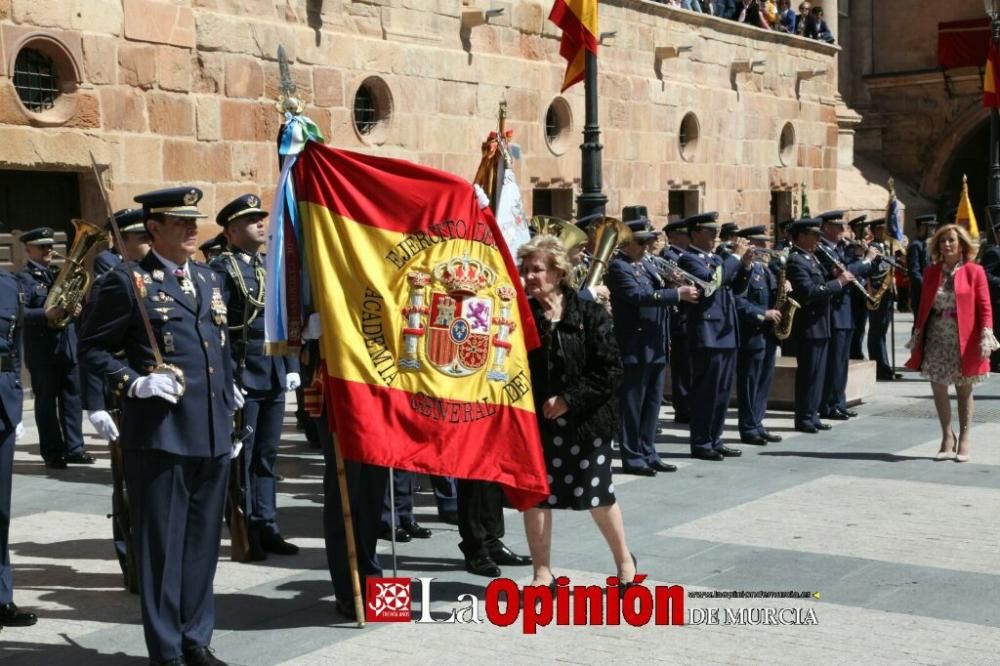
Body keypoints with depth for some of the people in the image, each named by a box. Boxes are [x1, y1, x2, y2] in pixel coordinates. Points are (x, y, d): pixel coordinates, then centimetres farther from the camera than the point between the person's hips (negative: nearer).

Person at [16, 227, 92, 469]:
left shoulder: (60, 273, 17)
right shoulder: (24, 278, -5)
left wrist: (76, 308, -2)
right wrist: (45, 315, -30)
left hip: (68, 347, 6)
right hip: (42, 351, -6)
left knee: (72, 398, 7)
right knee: (46, 402, 1)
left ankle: (73, 447, 13)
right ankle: (53, 452, 5)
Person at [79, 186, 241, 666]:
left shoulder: (208, 279, 16)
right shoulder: (128, 282, -4)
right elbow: (93, 348, -3)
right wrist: (136, 383, -16)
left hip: (212, 434, 6)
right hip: (159, 435, -6)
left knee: (203, 541, 13)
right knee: (161, 542, 2)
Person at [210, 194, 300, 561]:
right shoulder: (221, 268, -8)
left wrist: (291, 366, 10)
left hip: (274, 377, 7)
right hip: (243, 377, -7)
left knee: (267, 456, 13)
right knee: (241, 457, 1)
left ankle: (266, 527, 20)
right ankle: (244, 533, 9)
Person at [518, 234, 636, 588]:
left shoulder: (590, 314, -7)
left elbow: (610, 371, -11)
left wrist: (569, 400, -15)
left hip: (585, 421, -2)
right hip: (535, 422, 2)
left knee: (598, 495, 9)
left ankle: (624, 559, 32)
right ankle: (543, 574, 19)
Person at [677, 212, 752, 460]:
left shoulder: (717, 259, 18)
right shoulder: (689, 259, -9)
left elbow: (736, 288, 17)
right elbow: (712, 280, -25)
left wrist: (745, 264, 1)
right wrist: (736, 256, -16)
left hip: (726, 333, 9)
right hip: (707, 334, -9)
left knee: (722, 391, 12)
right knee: (706, 391, -4)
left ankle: (714, 440, 19)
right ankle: (701, 444, 4)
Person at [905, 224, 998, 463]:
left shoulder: (974, 271, -3)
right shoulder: (931, 272, 7)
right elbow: (924, 306, 11)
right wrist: (918, 334, 7)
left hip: (963, 340, -3)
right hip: (937, 338, 3)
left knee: (964, 390, 6)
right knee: (938, 388, 2)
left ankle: (964, 439, 15)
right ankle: (947, 436, 16)